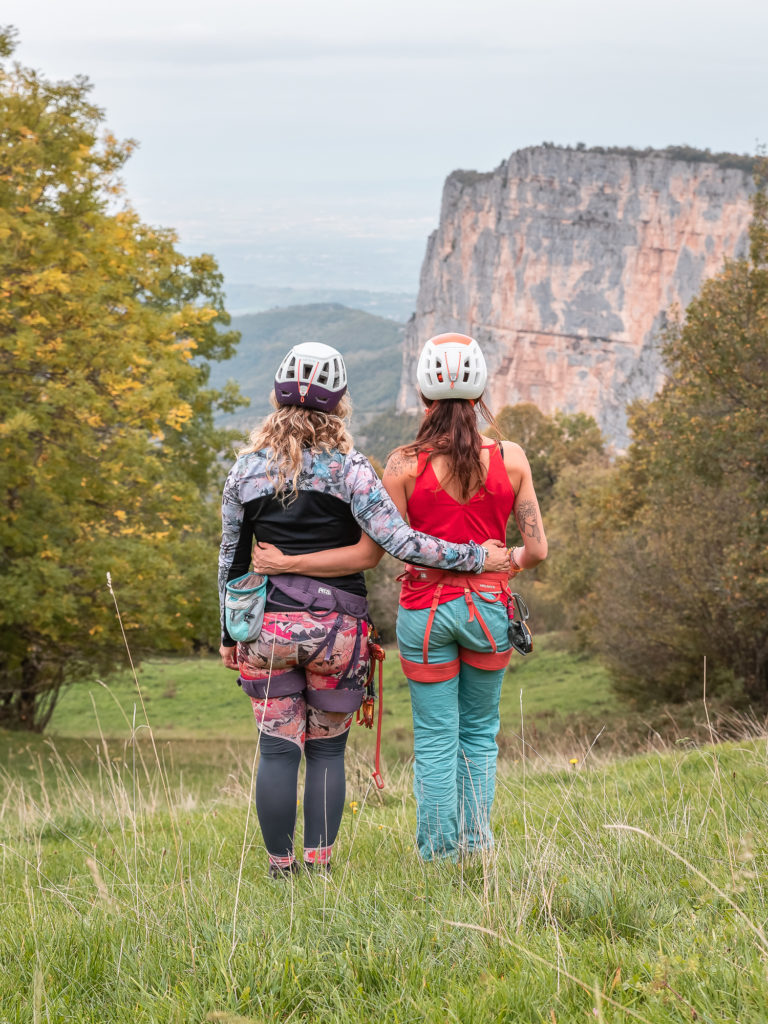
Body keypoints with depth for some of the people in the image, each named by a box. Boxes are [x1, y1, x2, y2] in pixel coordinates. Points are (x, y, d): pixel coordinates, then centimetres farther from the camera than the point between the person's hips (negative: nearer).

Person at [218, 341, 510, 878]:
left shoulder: (247, 468, 3)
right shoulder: (349, 468, -7)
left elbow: (232, 559, 9)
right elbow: (398, 541, -14)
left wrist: (229, 632, 18)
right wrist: (476, 557, -7)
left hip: (268, 628, 2)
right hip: (336, 628, -2)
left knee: (277, 749, 6)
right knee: (327, 749, 9)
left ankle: (281, 867, 8)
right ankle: (319, 864, 8)